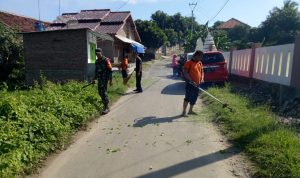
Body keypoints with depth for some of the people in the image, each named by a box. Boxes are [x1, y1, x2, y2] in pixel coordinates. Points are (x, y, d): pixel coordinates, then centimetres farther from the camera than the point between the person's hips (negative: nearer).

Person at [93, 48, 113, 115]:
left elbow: (110, 70, -12)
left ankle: (106, 108, -7)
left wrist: (111, 80, -15)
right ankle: (106, 102, 31)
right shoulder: (97, 61, 13)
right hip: (99, 79, 8)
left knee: (104, 92, -12)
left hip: (105, 78, -8)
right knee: (100, 92, 11)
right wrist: (95, 79, 19)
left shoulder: (106, 60, -10)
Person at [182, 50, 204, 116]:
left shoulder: (200, 63, 12)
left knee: (194, 97, 11)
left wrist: (202, 78, -1)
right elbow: (185, 73, -15)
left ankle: (190, 111, 23)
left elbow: (202, 71, 19)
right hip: (190, 83, -7)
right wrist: (191, 81, -22)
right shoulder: (189, 63, -10)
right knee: (188, 97, -9)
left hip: (197, 84, 7)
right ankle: (184, 112, -2)